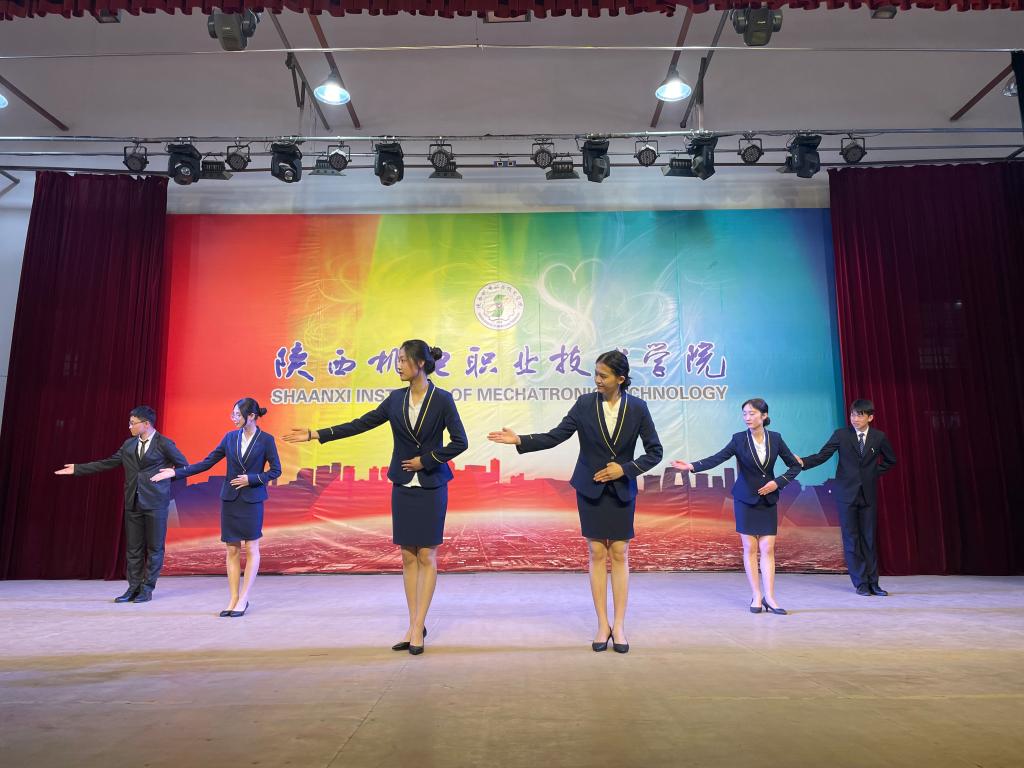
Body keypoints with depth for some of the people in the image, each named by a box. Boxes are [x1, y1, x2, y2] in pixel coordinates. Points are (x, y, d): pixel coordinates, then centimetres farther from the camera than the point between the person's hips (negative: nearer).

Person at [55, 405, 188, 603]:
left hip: (155, 502, -5)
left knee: (154, 548, 2)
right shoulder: (128, 444, 12)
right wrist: (77, 469, 15)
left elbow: (184, 465, 0)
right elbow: (107, 463, 15)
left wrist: (168, 475, -5)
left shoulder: (164, 443, -5)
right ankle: (134, 588, 18)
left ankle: (147, 589, 11)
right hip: (133, 503, 6)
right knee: (133, 548, 9)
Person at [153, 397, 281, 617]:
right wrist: (175, 472, 2)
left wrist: (251, 479, -14)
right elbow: (207, 462, 6)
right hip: (230, 499, 4)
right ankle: (233, 599, 12)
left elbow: (276, 470, -3)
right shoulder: (230, 437, 4)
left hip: (252, 499, -4)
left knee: (251, 549, 1)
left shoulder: (266, 440, -7)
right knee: (232, 550, 6)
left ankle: (243, 600, 9)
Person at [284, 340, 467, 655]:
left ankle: (418, 626, 10)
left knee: (426, 556, 1)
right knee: (408, 556, 8)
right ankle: (415, 625, 18)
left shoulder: (442, 399, -9)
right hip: (403, 486, 5)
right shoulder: (396, 399, 3)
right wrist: (315, 434, 3)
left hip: (431, 486, -4)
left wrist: (426, 460, -10)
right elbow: (360, 424, 5)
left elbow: (460, 441, -10)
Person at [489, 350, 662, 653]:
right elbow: (555, 436, -7)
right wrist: (519, 440, -18)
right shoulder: (585, 403, -5)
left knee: (619, 554, 3)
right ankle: (603, 624, 14)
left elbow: (655, 451, -1)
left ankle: (619, 626, 12)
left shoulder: (637, 408, -7)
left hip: (622, 490, 0)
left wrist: (625, 469, -12)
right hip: (590, 488, 1)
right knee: (597, 553, 4)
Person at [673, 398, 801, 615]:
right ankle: (757, 597, 9)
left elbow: (795, 466, 7)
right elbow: (717, 458, -18)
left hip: (768, 500, 1)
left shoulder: (775, 438, -1)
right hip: (745, 499, -1)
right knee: (750, 548, 1)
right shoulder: (739, 439, -7)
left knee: (767, 548, -1)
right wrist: (692, 466, -33)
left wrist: (778, 483, -8)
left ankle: (769, 597, 4)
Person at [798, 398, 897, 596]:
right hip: (846, 493, -2)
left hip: (869, 494, 2)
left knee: (869, 539, 5)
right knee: (851, 539, 1)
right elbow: (822, 456, -10)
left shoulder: (879, 437, 3)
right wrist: (802, 462, -26)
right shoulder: (841, 434, -4)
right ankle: (861, 583, 9)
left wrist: (875, 473, 6)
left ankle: (873, 582, 13)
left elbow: (891, 460, 18)